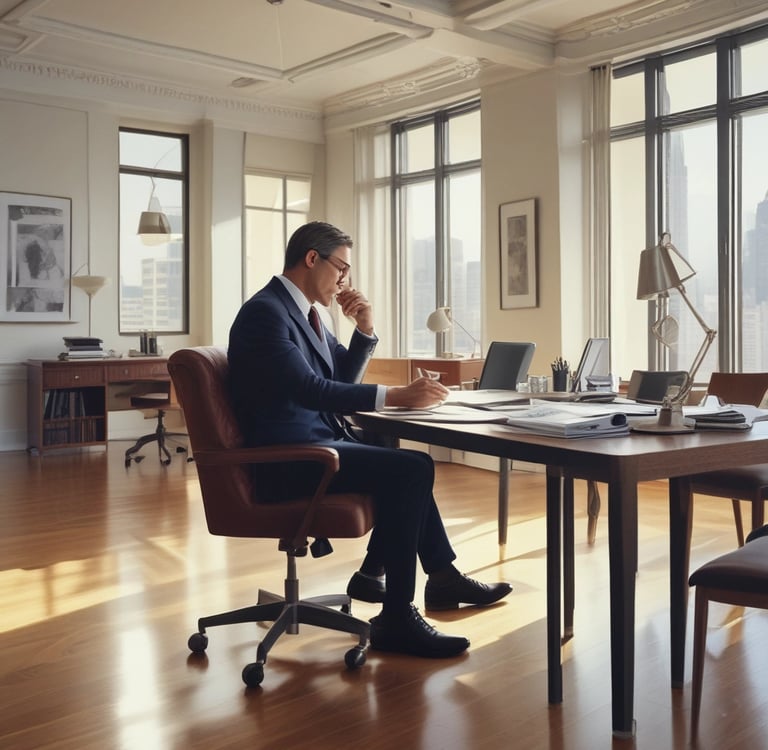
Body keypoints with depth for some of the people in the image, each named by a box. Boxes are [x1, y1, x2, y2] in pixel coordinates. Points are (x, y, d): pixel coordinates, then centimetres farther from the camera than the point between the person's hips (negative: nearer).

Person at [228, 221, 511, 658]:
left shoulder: (301, 311, 15)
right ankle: (397, 618, -12)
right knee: (410, 470, -20)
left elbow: (342, 378, 20)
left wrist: (366, 328, 3)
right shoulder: (265, 311, -15)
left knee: (409, 466, 15)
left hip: (311, 442, 10)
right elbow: (309, 388, -27)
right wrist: (396, 396, -31)